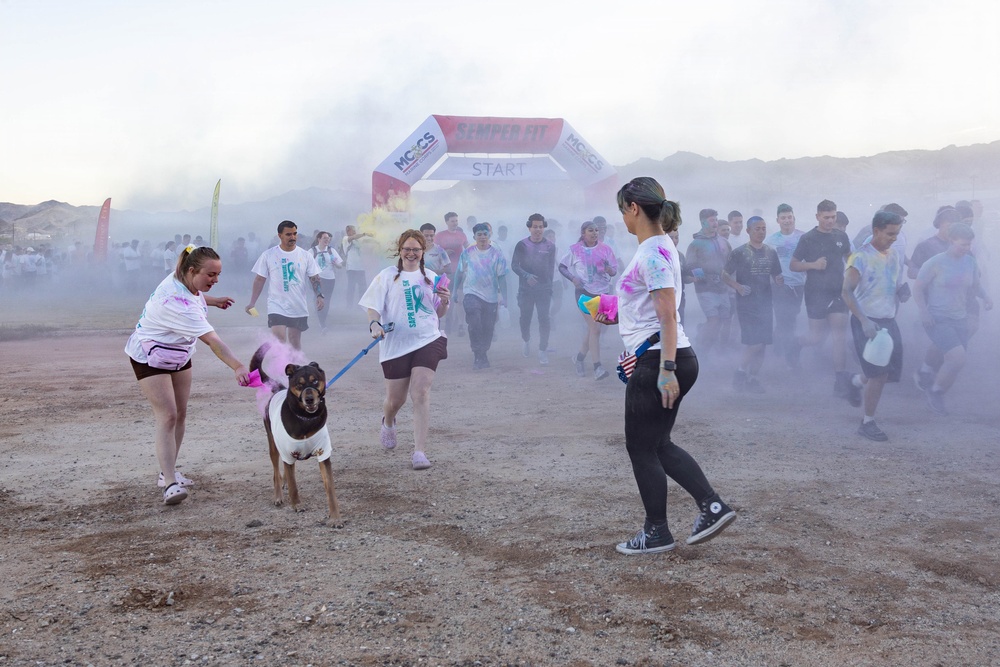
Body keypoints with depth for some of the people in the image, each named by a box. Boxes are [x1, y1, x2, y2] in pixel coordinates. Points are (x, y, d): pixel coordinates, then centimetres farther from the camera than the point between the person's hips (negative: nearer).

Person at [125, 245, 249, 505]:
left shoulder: (180, 279, -11)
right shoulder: (179, 303, -38)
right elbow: (213, 340, -46)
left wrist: (213, 300, 18)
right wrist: (238, 367, -52)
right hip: (150, 357, -9)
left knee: (180, 414, 10)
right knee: (167, 416, -18)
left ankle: (168, 472, 21)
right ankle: (170, 484, -22)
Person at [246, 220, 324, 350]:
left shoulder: (305, 256, 3)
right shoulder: (268, 255, -1)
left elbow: (314, 278, 4)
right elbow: (259, 280, 3)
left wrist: (319, 295, -13)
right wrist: (252, 303, -1)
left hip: (299, 309, 2)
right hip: (277, 307, -2)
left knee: (295, 342, 11)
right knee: (279, 341, -16)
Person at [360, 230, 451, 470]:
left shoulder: (430, 277, 10)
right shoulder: (387, 276, 1)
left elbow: (439, 314, 17)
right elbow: (373, 307, -3)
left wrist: (445, 302, -5)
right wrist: (374, 324, -23)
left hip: (428, 341, 1)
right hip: (396, 344, -1)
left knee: (420, 393, -14)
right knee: (395, 399, 8)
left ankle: (419, 452, -12)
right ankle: (388, 422, 46)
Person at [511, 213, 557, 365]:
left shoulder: (550, 246, 2)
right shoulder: (522, 245, -1)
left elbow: (551, 267, 10)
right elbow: (514, 265, -3)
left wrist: (549, 283, 11)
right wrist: (526, 276, -18)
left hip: (544, 289, 0)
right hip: (525, 288, 0)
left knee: (544, 319, -7)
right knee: (525, 317, 11)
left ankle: (543, 352, -3)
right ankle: (526, 341, 38)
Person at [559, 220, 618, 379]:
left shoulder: (605, 250, 5)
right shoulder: (575, 250, 0)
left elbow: (614, 272, 6)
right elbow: (562, 266, 9)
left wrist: (608, 269, -18)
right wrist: (573, 278, -8)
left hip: (603, 292, 4)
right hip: (584, 292, -4)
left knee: (591, 328, 12)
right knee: (595, 328, -16)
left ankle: (580, 358, 34)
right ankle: (597, 367, -18)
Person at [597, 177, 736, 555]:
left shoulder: (653, 253, -16)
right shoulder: (658, 247, 14)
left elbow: (668, 317, -22)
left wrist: (666, 371, -25)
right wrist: (617, 316, 22)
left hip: (658, 362, -10)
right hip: (672, 361, 10)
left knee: (642, 448, 3)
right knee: (658, 445, 17)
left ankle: (656, 533, 15)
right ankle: (712, 507, 13)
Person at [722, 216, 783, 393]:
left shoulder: (771, 252, 11)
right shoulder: (739, 253, -3)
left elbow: (777, 277, 17)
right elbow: (725, 275, -1)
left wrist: (780, 282, -5)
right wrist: (738, 287, -17)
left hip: (765, 304, 5)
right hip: (746, 305, -5)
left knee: (762, 345, 4)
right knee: (754, 344, -14)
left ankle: (752, 378, 15)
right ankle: (740, 373, 5)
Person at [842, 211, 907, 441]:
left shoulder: (896, 253, 8)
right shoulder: (861, 257, -14)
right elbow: (847, 291, -18)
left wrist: (902, 292, -3)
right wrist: (864, 321, -27)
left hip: (888, 320, 7)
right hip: (866, 321, -7)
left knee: (892, 372, 8)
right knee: (879, 373, -10)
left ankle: (856, 381, 38)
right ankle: (867, 423, 5)